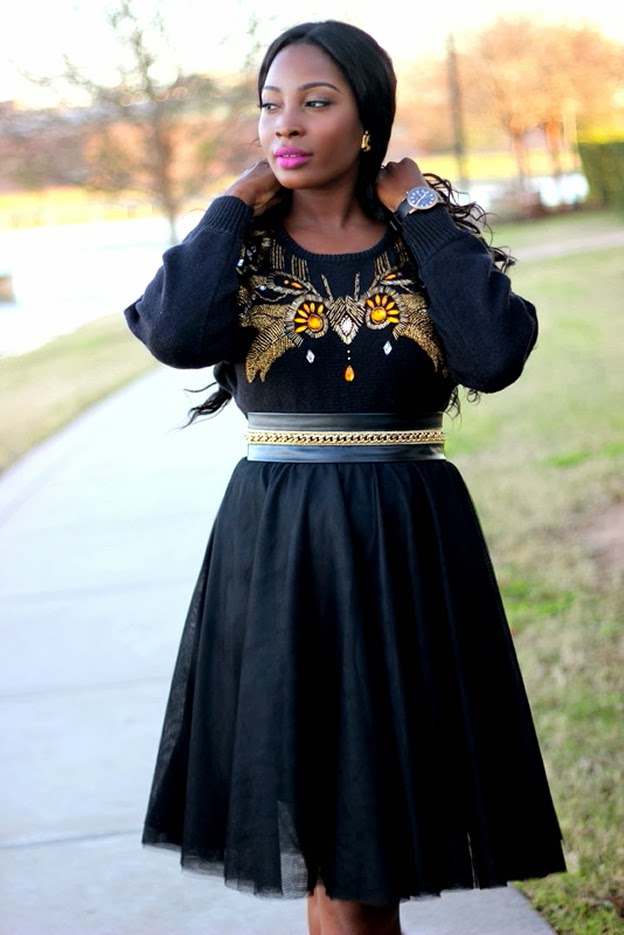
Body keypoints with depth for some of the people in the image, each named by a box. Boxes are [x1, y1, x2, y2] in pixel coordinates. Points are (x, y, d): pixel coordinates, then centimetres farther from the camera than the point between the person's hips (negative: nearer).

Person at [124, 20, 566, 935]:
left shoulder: (432, 239, 2)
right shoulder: (240, 243, 3)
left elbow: (495, 354, -17)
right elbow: (177, 335, -20)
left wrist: (422, 208, -8)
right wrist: (239, 202, -7)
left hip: (411, 549, 0)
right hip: (275, 552, 0)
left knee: (371, 831, 8)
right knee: (333, 853, 5)